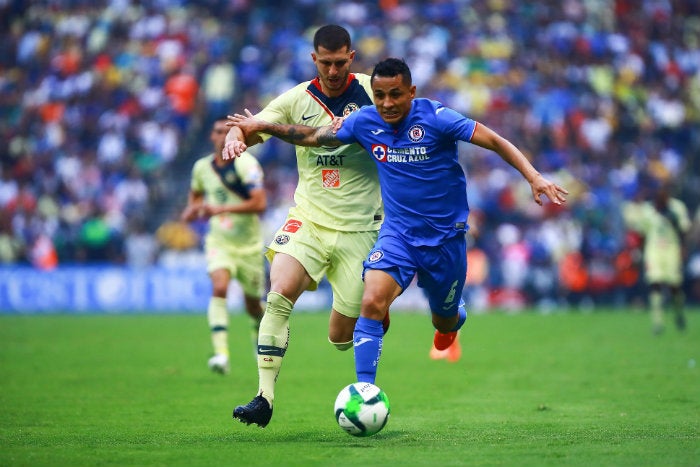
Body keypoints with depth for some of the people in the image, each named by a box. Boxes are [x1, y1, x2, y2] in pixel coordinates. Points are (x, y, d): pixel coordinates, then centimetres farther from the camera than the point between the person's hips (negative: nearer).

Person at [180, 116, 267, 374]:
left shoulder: (247, 164, -15)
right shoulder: (201, 167, 1)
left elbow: (260, 203, -26)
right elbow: (195, 194, 24)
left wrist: (222, 209, -31)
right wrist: (191, 211, 2)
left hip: (249, 244, -2)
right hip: (219, 242, 2)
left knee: (253, 307, 9)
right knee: (219, 287, -25)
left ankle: (261, 331, 45)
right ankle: (221, 353, -32)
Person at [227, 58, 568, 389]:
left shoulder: (435, 117, -17)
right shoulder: (364, 122, -6)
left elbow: (496, 142, -16)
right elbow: (314, 136, 9)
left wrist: (534, 177, -27)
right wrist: (261, 127, 7)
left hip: (445, 235, -2)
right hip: (397, 233, 2)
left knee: (444, 321, 15)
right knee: (371, 303, -24)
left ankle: (456, 315, 55)